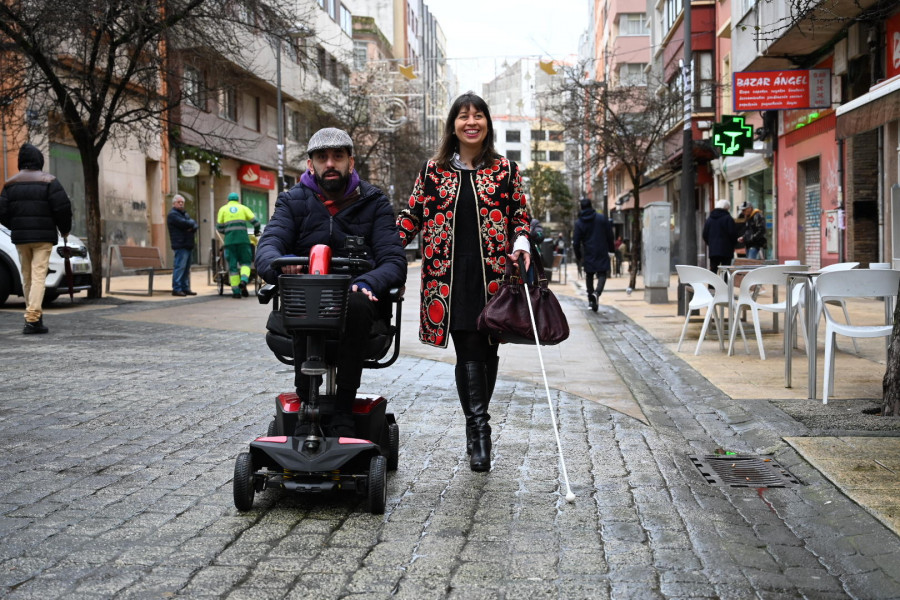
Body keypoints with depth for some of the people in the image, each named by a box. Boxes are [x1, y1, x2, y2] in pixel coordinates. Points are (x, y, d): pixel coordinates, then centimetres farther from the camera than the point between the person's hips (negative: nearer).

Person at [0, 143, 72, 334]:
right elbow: (62, 207, -12)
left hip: (20, 237, 4)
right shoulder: (49, 181, -4)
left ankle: (34, 316, 20)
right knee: (38, 276, -7)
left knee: (27, 277, 14)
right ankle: (32, 318, -17)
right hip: (44, 236, -3)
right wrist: (65, 229, 5)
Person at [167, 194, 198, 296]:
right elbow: (184, 223, -18)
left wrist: (192, 227, -9)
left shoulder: (185, 214, 25)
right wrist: (191, 223, 1)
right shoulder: (173, 214, -4)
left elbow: (194, 225, 13)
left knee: (186, 268, 9)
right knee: (180, 267, -13)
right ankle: (176, 289, -12)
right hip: (180, 245, -9)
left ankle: (185, 288, 13)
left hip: (188, 245, 9)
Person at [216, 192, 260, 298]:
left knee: (232, 265, 4)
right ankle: (244, 280, -19)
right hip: (243, 239, 0)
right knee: (245, 262, 9)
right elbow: (255, 221, 7)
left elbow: (219, 227, 10)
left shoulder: (223, 209, 14)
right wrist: (256, 231, 26)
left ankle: (236, 291, 0)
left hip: (229, 240, 0)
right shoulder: (243, 208, 14)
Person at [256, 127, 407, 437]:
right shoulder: (293, 201, 9)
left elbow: (394, 260, -4)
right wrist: (279, 265, -33)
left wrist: (368, 283, -27)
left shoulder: (374, 202, 7)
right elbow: (266, 248, -8)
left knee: (355, 301, -36)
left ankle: (344, 407, -26)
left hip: (358, 299, 0)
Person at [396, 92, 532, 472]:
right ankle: (479, 428, -4)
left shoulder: (504, 170, 9)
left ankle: (476, 425, 15)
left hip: (493, 273, 1)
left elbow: (521, 215, 12)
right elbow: (413, 214, 11)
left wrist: (521, 243, -8)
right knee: (469, 350, -6)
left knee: (487, 351, 2)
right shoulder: (434, 170, 9)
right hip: (451, 275, 0)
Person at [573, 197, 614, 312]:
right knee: (602, 274, 1)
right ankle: (597, 292, -26)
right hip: (602, 253, -1)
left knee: (589, 275, 14)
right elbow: (610, 235, 1)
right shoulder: (602, 218, -1)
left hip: (588, 255, 1)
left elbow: (576, 242, -1)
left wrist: (578, 256, 10)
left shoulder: (579, 223, -2)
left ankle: (591, 299, 15)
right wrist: (611, 248, 13)